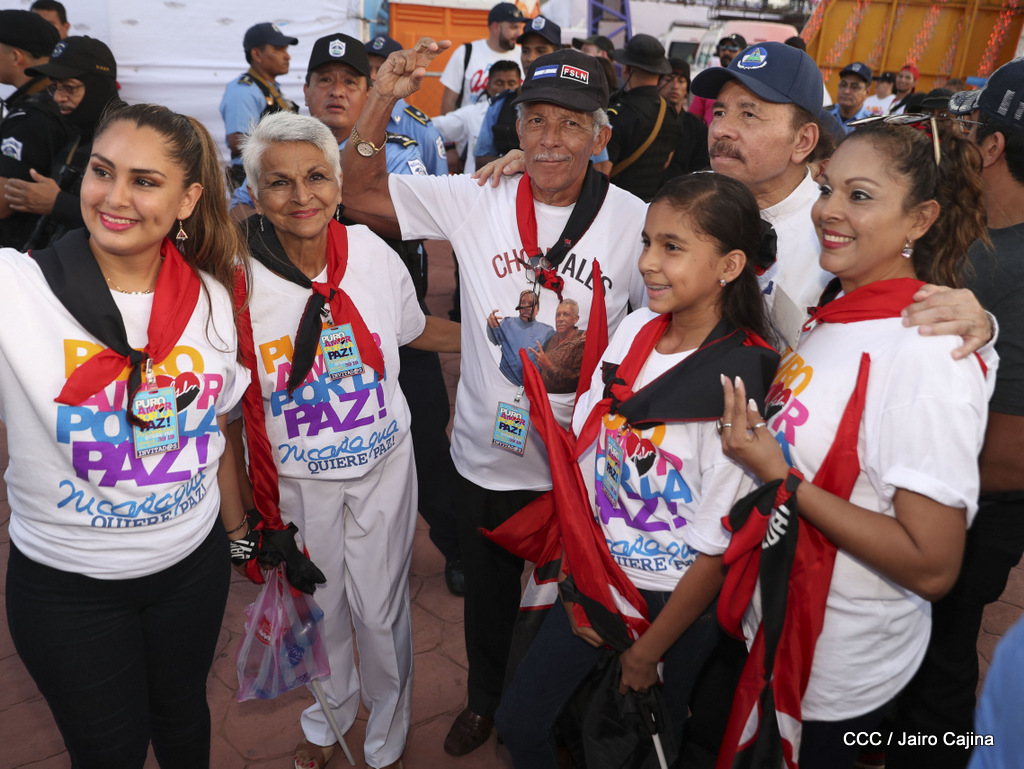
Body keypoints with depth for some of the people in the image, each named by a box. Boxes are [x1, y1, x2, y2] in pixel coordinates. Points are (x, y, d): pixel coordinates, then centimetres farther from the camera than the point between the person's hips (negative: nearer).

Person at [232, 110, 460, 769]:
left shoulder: (373, 253, -12)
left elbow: (417, 330, 8)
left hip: (383, 467, 1)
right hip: (295, 480, 0)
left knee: (382, 613, 14)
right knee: (318, 610, 21)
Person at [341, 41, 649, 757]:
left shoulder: (636, 221, -11)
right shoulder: (477, 202, -8)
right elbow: (360, 188, -6)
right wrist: (384, 99, -19)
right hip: (487, 456, 2)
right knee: (487, 592, 24)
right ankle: (485, 698, 54)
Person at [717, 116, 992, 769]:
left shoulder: (927, 353, -26)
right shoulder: (837, 313, -1)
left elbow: (933, 566, -27)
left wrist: (781, 480, -26)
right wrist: (756, 436, -2)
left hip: (841, 676, -7)